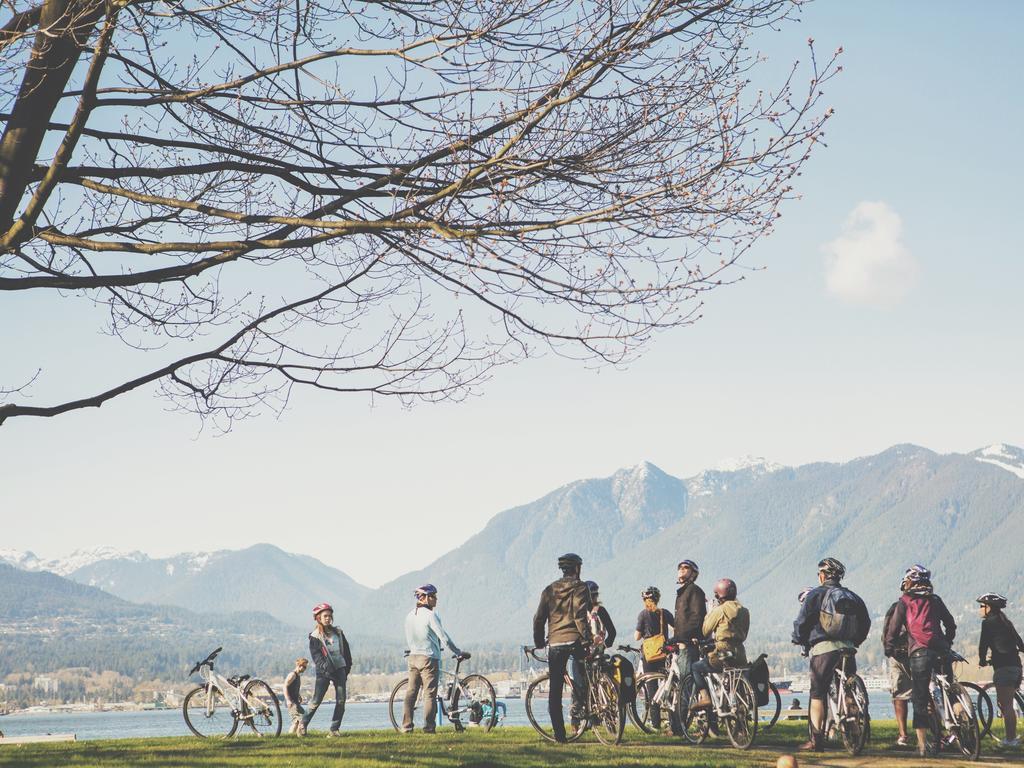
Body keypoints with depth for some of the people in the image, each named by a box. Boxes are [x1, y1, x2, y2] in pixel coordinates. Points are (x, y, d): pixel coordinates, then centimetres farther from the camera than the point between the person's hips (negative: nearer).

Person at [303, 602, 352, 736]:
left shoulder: (338, 633, 12)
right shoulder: (315, 636, -1)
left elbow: (346, 651, 16)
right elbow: (316, 656, -10)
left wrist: (347, 668, 9)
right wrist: (326, 669, -22)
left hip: (340, 669, 4)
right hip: (324, 672, -4)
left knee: (341, 701, -5)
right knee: (316, 701, -5)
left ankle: (334, 729, 1)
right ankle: (303, 725, 10)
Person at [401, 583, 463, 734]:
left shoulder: (410, 616, 9)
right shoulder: (430, 615, -13)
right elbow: (444, 638, -14)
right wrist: (459, 653, -7)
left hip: (413, 657, 7)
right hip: (429, 659, -7)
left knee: (411, 692, 8)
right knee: (429, 694, -3)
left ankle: (406, 726, 7)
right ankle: (428, 727, -4)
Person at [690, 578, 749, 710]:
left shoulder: (720, 610, -8)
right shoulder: (744, 611, 11)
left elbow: (705, 631, -1)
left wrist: (709, 613, 12)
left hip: (723, 655, -6)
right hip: (740, 657, 6)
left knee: (695, 667, 11)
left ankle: (704, 697, -4)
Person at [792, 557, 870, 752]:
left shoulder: (816, 594, -1)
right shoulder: (852, 597, 14)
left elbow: (802, 621, -3)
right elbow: (865, 623, 18)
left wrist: (799, 641, 14)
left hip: (823, 648, -4)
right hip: (848, 649, 4)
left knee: (817, 694, 0)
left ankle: (816, 739, -4)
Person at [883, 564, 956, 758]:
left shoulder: (904, 602, 8)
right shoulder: (935, 600, 17)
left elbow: (893, 629, 2)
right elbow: (951, 625, 18)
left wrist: (889, 650, 15)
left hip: (919, 653, -2)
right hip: (940, 651, 2)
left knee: (920, 700, 0)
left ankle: (923, 745, -4)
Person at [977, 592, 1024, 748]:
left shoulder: (988, 623, -3)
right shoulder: (1006, 623, 19)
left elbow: (983, 644, -6)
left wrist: (982, 660, 9)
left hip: (1003, 667, -8)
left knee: (1005, 705, -6)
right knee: (1007, 704, 16)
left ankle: (1010, 739, -7)